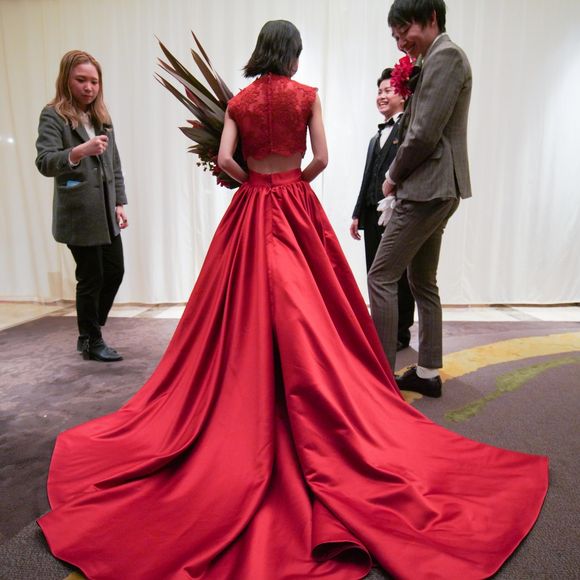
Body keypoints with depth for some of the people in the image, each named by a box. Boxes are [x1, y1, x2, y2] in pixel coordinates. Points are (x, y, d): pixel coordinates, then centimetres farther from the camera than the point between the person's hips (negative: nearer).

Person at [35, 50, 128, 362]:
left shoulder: (102, 117, 13)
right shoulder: (53, 115, -5)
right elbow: (44, 162, -17)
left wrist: (120, 203, 9)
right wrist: (79, 151, -35)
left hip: (106, 212, 7)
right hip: (79, 215, -6)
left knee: (115, 271, 10)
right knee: (91, 278, 0)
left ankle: (89, 334, 28)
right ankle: (92, 342, 19)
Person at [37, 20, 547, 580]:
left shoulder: (238, 101, 6)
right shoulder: (307, 95, 1)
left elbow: (224, 159, -5)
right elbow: (321, 158, -5)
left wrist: (254, 182, 11)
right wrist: (292, 183, 11)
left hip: (250, 212, 2)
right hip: (296, 208, -2)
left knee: (249, 307, 7)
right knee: (305, 310, 3)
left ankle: (249, 402, 13)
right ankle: (317, 414, 10)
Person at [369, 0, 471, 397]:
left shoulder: (445, 55, -10)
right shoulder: (441, 59, 21)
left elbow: (425, 134, -18)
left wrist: (393, 177, -6)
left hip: (428, 190, -11)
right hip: (436, 189, 11)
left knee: (381, 277, -7)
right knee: (422, 281, 12)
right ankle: (428, 372, 21)